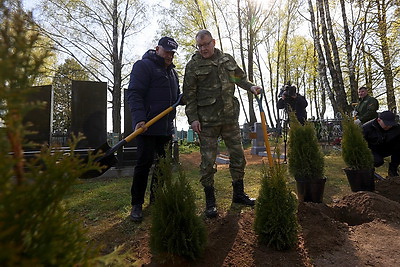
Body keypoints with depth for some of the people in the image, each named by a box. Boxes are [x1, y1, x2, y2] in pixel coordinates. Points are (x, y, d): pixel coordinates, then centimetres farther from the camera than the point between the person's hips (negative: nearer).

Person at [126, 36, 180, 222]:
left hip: (166, 127, 8)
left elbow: (176, 96, 28)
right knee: (144, 163, -5)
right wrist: (139, 119, -25)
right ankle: (137, 204, 8)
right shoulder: (143, 66, -2)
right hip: (147, 126, -7)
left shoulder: (172, 71, 22)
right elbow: (134, 94, -13)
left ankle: (156, 199, 24)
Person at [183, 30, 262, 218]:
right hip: (207, 120, -4)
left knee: (238, 155, 10)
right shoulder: (193, 65, 1)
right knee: (208, 161, -1)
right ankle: (210, 201, 14)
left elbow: (240, 77, 26)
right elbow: (189, 95, -2)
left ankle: (238, 193, 28)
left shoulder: (227, 59, 13)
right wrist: (193, 118, -10)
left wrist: (251, 86, 7)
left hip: (230, 117, 5)